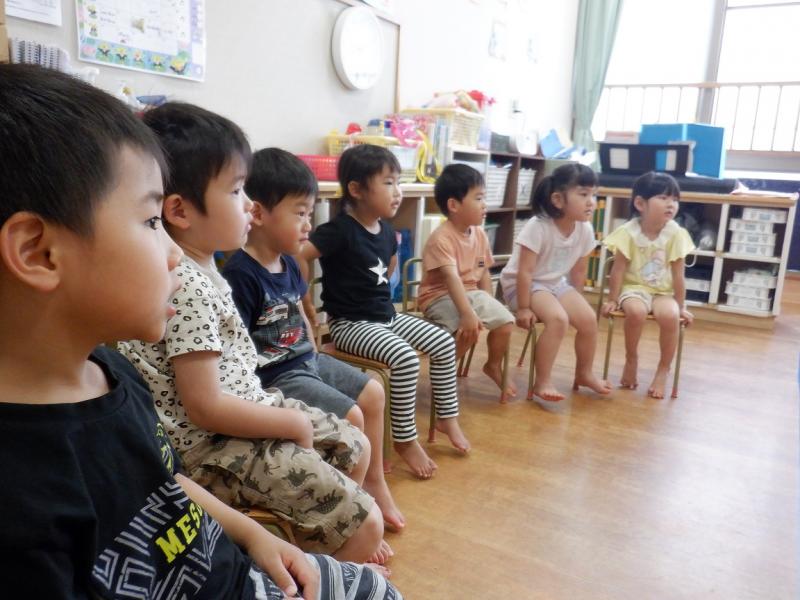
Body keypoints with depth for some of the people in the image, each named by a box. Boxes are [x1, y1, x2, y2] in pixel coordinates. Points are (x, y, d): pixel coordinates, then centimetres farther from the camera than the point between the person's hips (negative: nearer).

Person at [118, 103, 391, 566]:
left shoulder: (201, 267, 5)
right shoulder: (186, 287, -25)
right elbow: (205, 408, -25)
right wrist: (293, 424, -14)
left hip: (244, 408, 10)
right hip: (213, 444, -10)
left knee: (356, 447, 21)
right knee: (365, 523, -11)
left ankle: (326, 544, 42)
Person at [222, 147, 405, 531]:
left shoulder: (288, 263, 5)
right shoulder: (241, 274, -24)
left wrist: (316, 358, 13)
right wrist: (263, 396, -23)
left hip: (306, 362, 10)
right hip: (274, 377, -10)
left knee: (372, 393, 11)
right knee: (351, 417, -14)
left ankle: (375, 485, 26)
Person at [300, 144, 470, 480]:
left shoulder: (386, 231, 6)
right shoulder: (340, 230, -19)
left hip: (386, 315, 9)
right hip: (350, 323, -9)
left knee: (444, 343, 4)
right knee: (406, 359, -28)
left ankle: (447, 416, 20)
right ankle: (405, 440, -10)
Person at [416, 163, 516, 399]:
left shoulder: (480, 234, 3)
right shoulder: (441, 238, -22)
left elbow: (483, 273, 10)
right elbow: (451, 278, -32)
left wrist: (489, 306, 5)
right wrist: (467, 314, -39)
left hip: (472, 293, 7)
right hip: (440, 297, -7)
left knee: (506, 322, -9)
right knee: (470, 331, -31)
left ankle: (494, 366, 20)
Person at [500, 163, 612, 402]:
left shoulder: (585, 229, -7)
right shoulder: (538, 227, -26)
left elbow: (579, 270, 6)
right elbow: (525, 271, -24)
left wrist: (573, 300, 9)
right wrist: (523, 308, -23)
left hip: (557, 283, 7)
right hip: (523, 284, -6)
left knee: (588, 319, -6)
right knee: (558, 319, -28)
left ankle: (584, 373, 19)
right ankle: (542, 382, -16)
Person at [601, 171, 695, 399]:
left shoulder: (676, 234, -8)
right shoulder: (628, 233, -13)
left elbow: (678, 275, -4)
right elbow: (618, 270, -8)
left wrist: (681, 307, -1)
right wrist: (612, 300, -6)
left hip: (663, 291, 2)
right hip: (634, 288, -1)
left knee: (670, 316, -30)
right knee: (636, 311, -34)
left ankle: (663, 370, -7)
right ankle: (631, 359, -6)